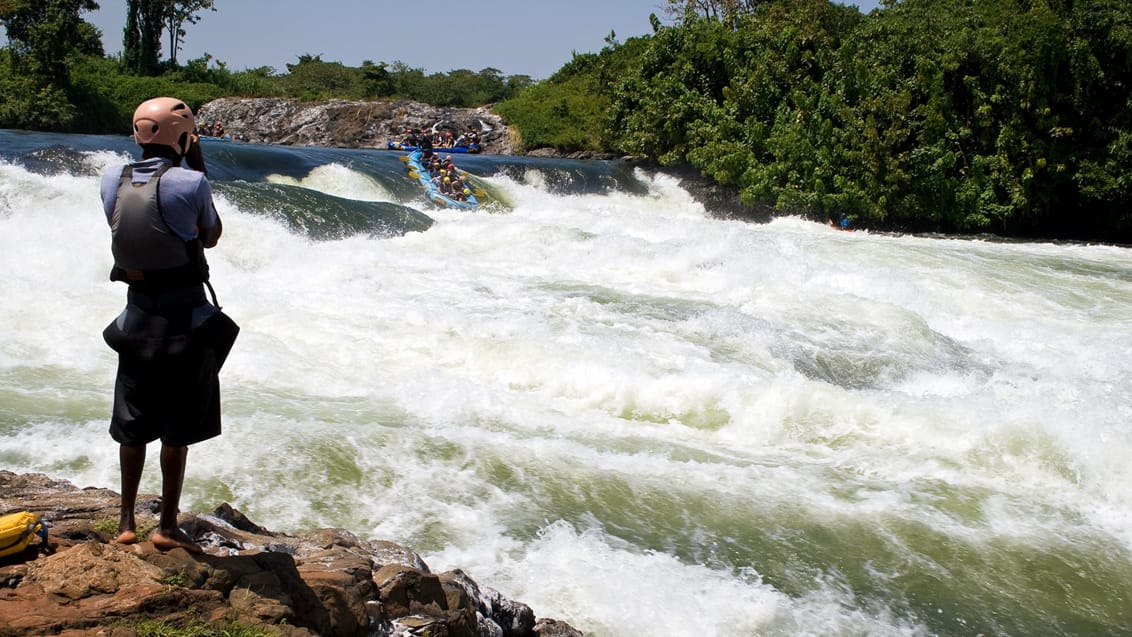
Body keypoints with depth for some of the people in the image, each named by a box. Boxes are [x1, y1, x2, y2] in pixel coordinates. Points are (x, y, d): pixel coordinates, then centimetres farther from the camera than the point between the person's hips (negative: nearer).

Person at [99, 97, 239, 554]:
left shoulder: (113, 181, -2)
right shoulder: (189, 183, -16)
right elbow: (211, 236, 1)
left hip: (137, 314, 5)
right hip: (185, 318, -4)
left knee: (133, 425, 16)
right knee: (177, 430, 7)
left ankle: (127, 521, 24)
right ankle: (167, 526, 12)